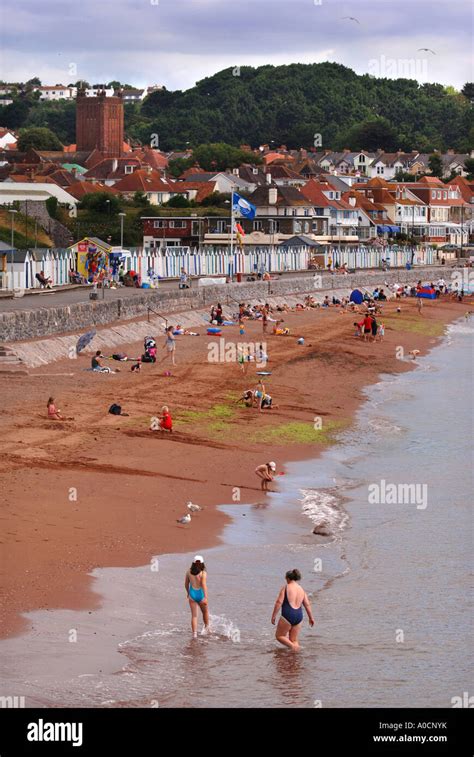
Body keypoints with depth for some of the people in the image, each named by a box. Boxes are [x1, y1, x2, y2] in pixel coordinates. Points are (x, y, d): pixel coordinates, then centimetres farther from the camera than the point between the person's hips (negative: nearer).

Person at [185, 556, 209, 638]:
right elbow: (204, 585, -22)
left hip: (192, 594, 2)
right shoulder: (203, 573, -12)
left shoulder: (189, 572, -1)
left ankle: (194, 633, -7)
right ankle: (207, 627, 43)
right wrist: (206, 597, -25)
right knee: (205, 612, 24)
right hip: (201, 594, -2)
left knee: (194, 615, 4)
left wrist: (188, 593, 28)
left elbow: (186, 584, 10)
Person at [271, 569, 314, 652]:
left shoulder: (285, 588, -5)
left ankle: (292, 646, -15)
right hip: (299, 616, 6)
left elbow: (279, 602, -10)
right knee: (294, 640, 14)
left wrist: (273, 616, -6)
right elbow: (307, 605, 13)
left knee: (279, 636, 8)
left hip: (287, 615, -6)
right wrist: (311, 618, 22)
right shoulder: (301, 589, 11)